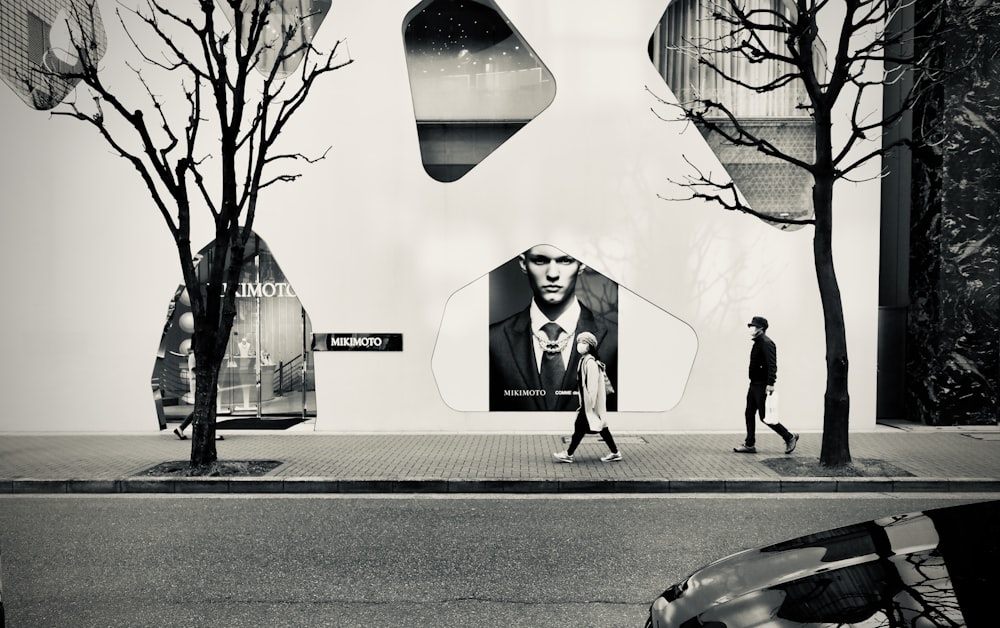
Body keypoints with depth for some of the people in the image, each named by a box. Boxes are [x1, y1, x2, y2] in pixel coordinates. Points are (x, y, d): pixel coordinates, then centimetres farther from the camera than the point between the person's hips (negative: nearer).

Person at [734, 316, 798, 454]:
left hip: (762, 386, -10)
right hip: (754, 384, 10)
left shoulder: (766, 343, -15)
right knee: (749, 414, 9)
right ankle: (749, 445, 13)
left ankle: (790, 437, 11)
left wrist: (770, 383, -27)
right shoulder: (757, 343, 15)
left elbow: (772, 365, -23)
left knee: (764, 416, -4)